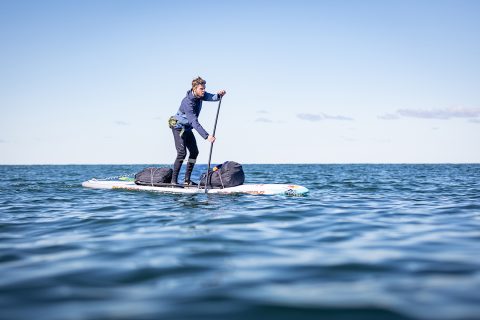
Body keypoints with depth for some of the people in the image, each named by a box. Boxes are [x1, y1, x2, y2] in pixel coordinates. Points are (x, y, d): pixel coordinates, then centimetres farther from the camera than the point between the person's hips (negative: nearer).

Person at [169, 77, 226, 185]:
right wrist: (206, 136, -42)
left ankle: (187, 180, 10)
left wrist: (219, 95, -44)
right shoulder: (187, 102, -31)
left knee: (194, 152, 5)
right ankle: (173, 180, -14)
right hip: (178, 127, -9)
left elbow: (211, 97, -19)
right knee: (182, 153, -19)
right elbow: (194, 122, -36)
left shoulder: (200, 95, -6)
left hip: (187, 128, 9)